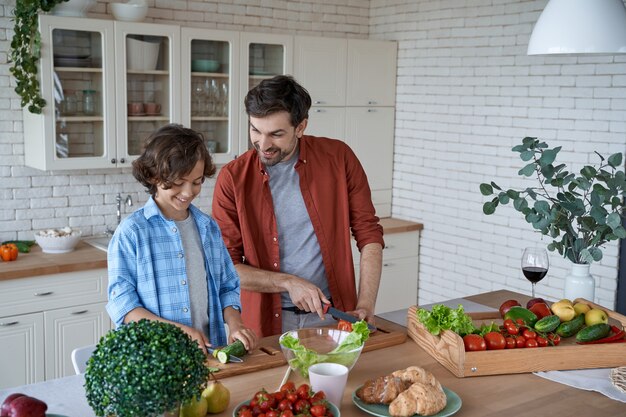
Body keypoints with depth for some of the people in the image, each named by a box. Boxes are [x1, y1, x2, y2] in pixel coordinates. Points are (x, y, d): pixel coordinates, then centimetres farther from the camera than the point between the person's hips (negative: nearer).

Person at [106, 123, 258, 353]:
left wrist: (234, 323, -4)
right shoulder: (131, 231, -5)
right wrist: (178, 330, -18)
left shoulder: (209, 227, 11)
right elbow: (122, 304, -7)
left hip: (210, 352, 2)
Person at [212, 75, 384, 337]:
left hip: (333, 316, 1)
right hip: (268, 324, 0)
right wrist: (288, 283, -14)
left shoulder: (338, 158, -3)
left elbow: (369, 235, 1)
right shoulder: (232, 178, -6)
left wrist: (365, 307, -7)